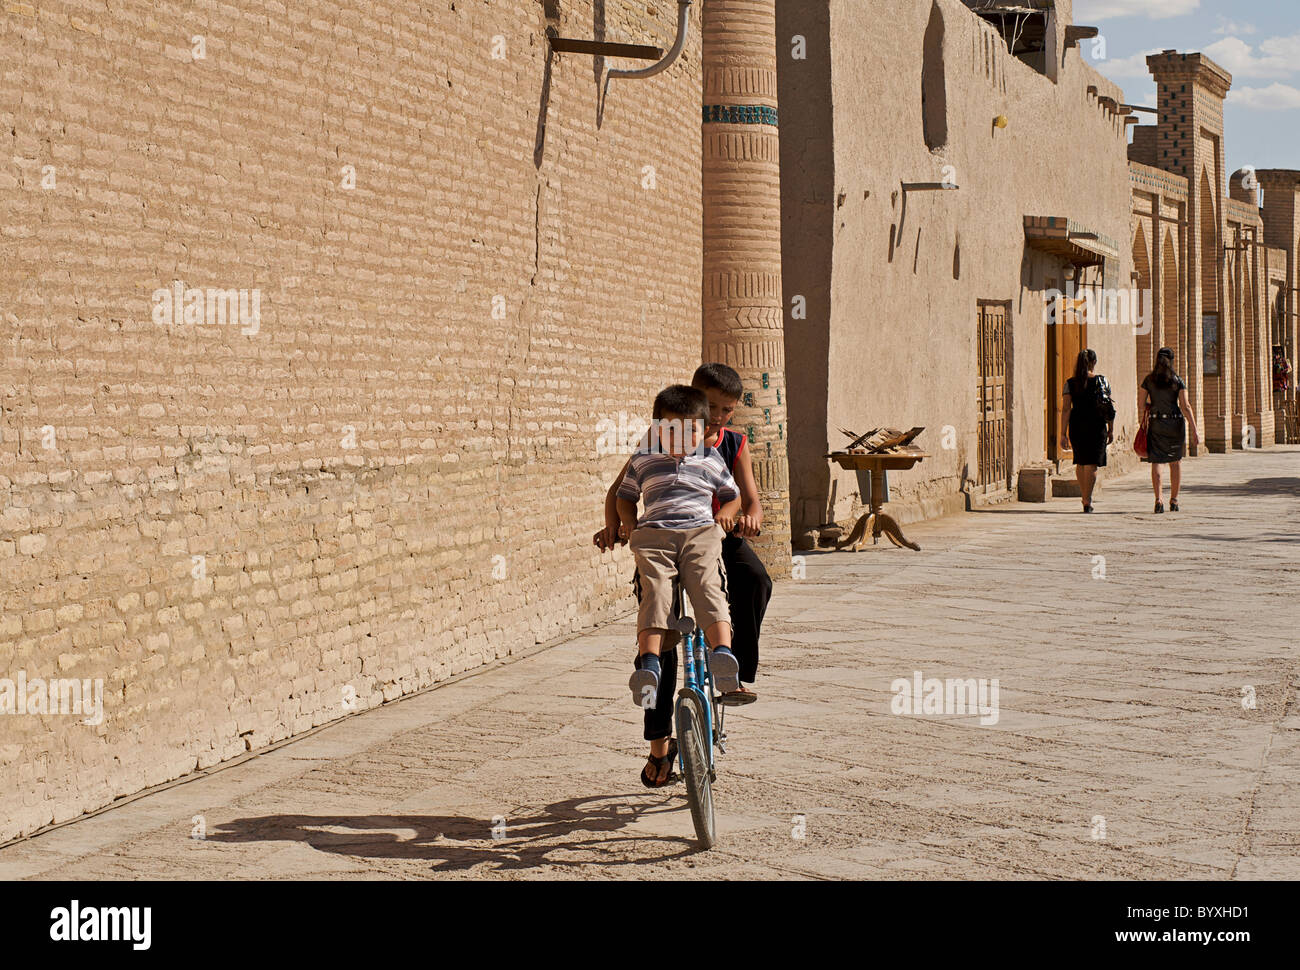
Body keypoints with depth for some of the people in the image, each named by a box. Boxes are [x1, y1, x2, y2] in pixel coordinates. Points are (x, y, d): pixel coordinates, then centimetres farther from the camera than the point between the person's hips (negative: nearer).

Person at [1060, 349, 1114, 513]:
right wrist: (1111, 430, 7)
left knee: (1080, 463, 18)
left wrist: (1063, 433, -4)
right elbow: (1110, 407, -1)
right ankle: (1087, 501, -8)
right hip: (1097, 426, -2)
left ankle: (1084, 496, 31)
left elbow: (1065, 409, -6)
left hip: (1076, 426, 2)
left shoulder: (1070, 384, -1)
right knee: (1091, 465, 0)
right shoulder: (1101, 381, -2)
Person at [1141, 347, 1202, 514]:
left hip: (1155, 423, 0)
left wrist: (1143, 423, 19)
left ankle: (1158, 499, -16)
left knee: (1156, 462, 0)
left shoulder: (1148, 380, 1)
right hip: (1175, 423, 0)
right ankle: (1174, 500, 17)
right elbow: (1185, 407, -8)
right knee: (1176, 462, 14)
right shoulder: (1177, 381, -3)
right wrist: (1194, 430, -6)